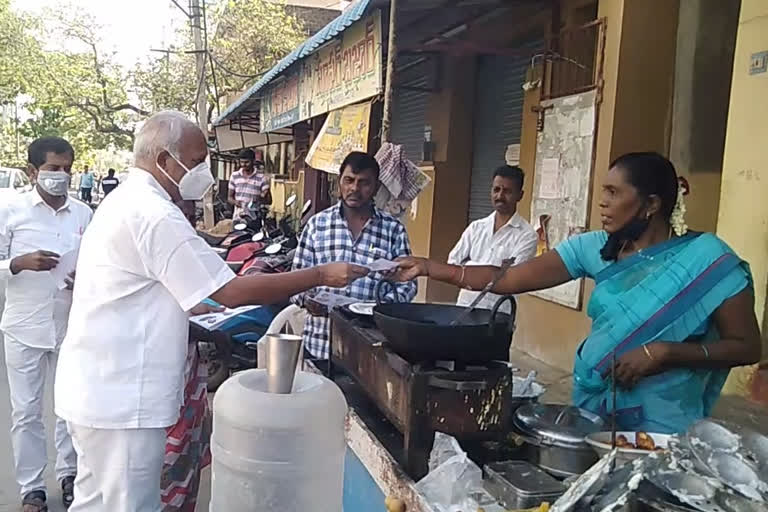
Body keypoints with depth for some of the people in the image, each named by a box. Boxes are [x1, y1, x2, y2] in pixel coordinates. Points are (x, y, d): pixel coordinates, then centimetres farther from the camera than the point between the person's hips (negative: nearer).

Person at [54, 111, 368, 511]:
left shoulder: (126, 202, 12)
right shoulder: (156, 216, -21)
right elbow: (232, 293, -22)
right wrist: (321, 275, -17)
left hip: (96, 388, 10)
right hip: (120, 396, -10)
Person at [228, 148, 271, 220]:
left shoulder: (261, 178, -1)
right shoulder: (235, 176, 11)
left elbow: (269, 200, -2)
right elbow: (230, 197, 15)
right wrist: (235, 202, -9)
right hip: (237, 218, 3)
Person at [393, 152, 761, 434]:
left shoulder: (706, 258, -13)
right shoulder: (595, 248, -4)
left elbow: (747, 347, -9)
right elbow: (511, 279, -6)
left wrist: (664, 352, -21)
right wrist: (430, 268, -11)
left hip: (659, 424, -4)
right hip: (590, 405, 4)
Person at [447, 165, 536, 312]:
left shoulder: (526, 235, -6)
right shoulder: (476, 227, 9)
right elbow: (453, 263, 4)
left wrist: (470, 266, -4)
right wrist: (497, 269, -6)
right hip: (464, 305, 4)